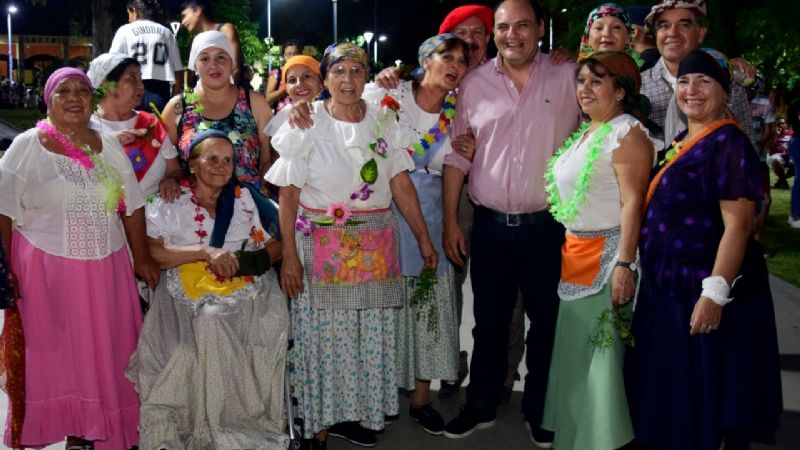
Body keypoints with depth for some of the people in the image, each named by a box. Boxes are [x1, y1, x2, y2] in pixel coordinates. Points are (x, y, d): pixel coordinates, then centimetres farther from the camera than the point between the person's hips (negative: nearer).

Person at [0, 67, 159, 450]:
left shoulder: (109, 145, 8)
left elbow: (131, 207, 10)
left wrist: (142, 259, 7)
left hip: (105, 271, 4)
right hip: (47, 270, -3)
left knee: (103, 351, 9)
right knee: (55, 354, 6)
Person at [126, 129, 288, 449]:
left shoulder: (244, 199, 15)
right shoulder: (170, 202, 5)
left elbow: (276, 245, 12)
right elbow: (151, 252, -9)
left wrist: (246, 260, -8)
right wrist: (205, 251, -19)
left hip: (244, 291, 3)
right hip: (190, 293, -2)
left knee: (271, 318, -26)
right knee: (210, 322, -32)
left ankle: (255, 419, -12)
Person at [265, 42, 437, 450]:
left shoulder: (382, 120, 6)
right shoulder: (307, 123, -4)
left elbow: (401, 185, 5)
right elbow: (288, 195, -8)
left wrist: (423, 238, 2)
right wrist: (289, 255, -13)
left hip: (375, 247, 4)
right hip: (322, 245, -3)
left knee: (370, 335, 8)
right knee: (323, 336, 2)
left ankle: (352, 415, 25)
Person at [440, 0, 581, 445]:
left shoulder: (569, 77, -3)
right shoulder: (474, 83, 2)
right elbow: (456, 155, 5)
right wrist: (450, 220, 2)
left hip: (548, 226, -1)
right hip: (490, 225, 1)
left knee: (547, 322, 12)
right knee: (489, 322, 14)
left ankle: (540, 411, 30)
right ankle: (481, 406, 31)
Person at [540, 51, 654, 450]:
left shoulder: (627, 132, -11)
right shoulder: (585, 133, 15)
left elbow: (634, 201, -19)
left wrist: (624, 264, -26)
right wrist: (570, 250, 16)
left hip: (608, 253, -9)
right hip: (575, 252, 9)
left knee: (602, 348, -2)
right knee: (574, 347, 16)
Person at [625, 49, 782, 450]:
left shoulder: (729, 143, -14)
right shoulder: (681, 143, 12)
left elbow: (737, 226, -21)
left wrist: (715, 293, -26)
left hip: (705, 294, -9)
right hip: (669, 291, 9)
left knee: (707, 398, 5)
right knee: (670, 394, 20)